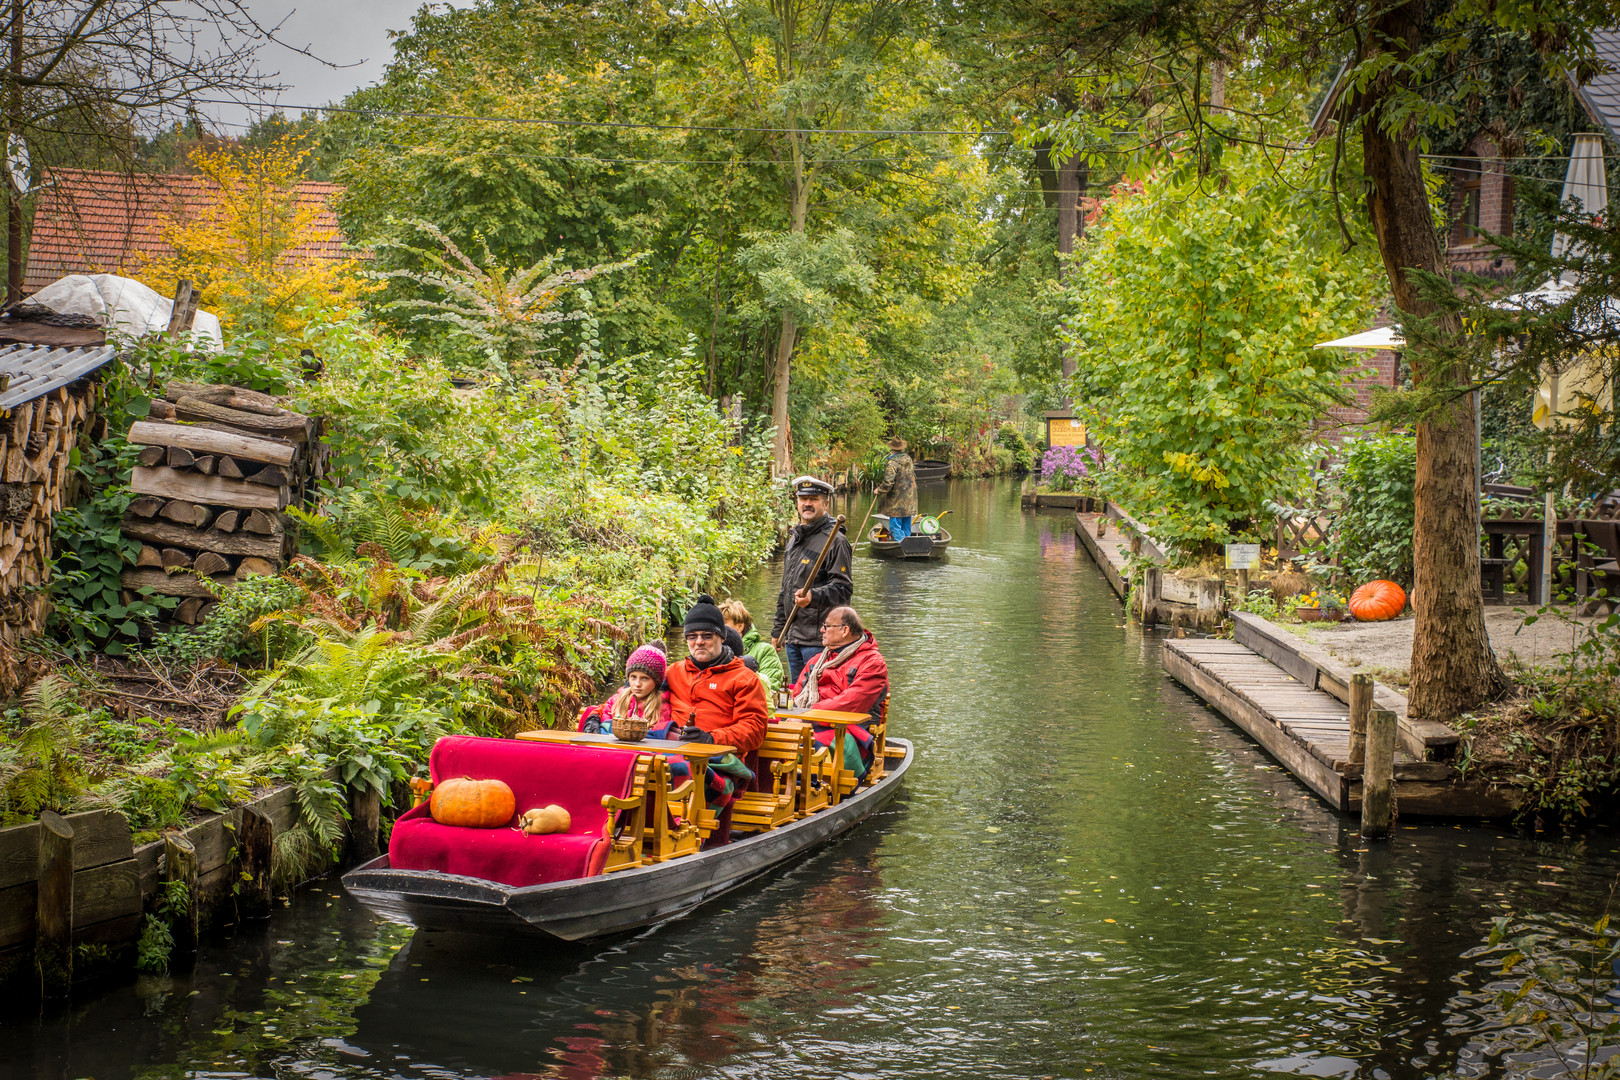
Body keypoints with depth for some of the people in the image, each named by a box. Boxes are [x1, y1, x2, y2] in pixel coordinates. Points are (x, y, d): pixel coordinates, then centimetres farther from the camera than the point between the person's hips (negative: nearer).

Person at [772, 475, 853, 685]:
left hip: (819, 638, -9)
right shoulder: (794, 538, 18)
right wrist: (778, 629, 25)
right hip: (792, 637, 9)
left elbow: (843, 588, -16)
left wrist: (813, 597, -33)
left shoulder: (835, 541, -9)